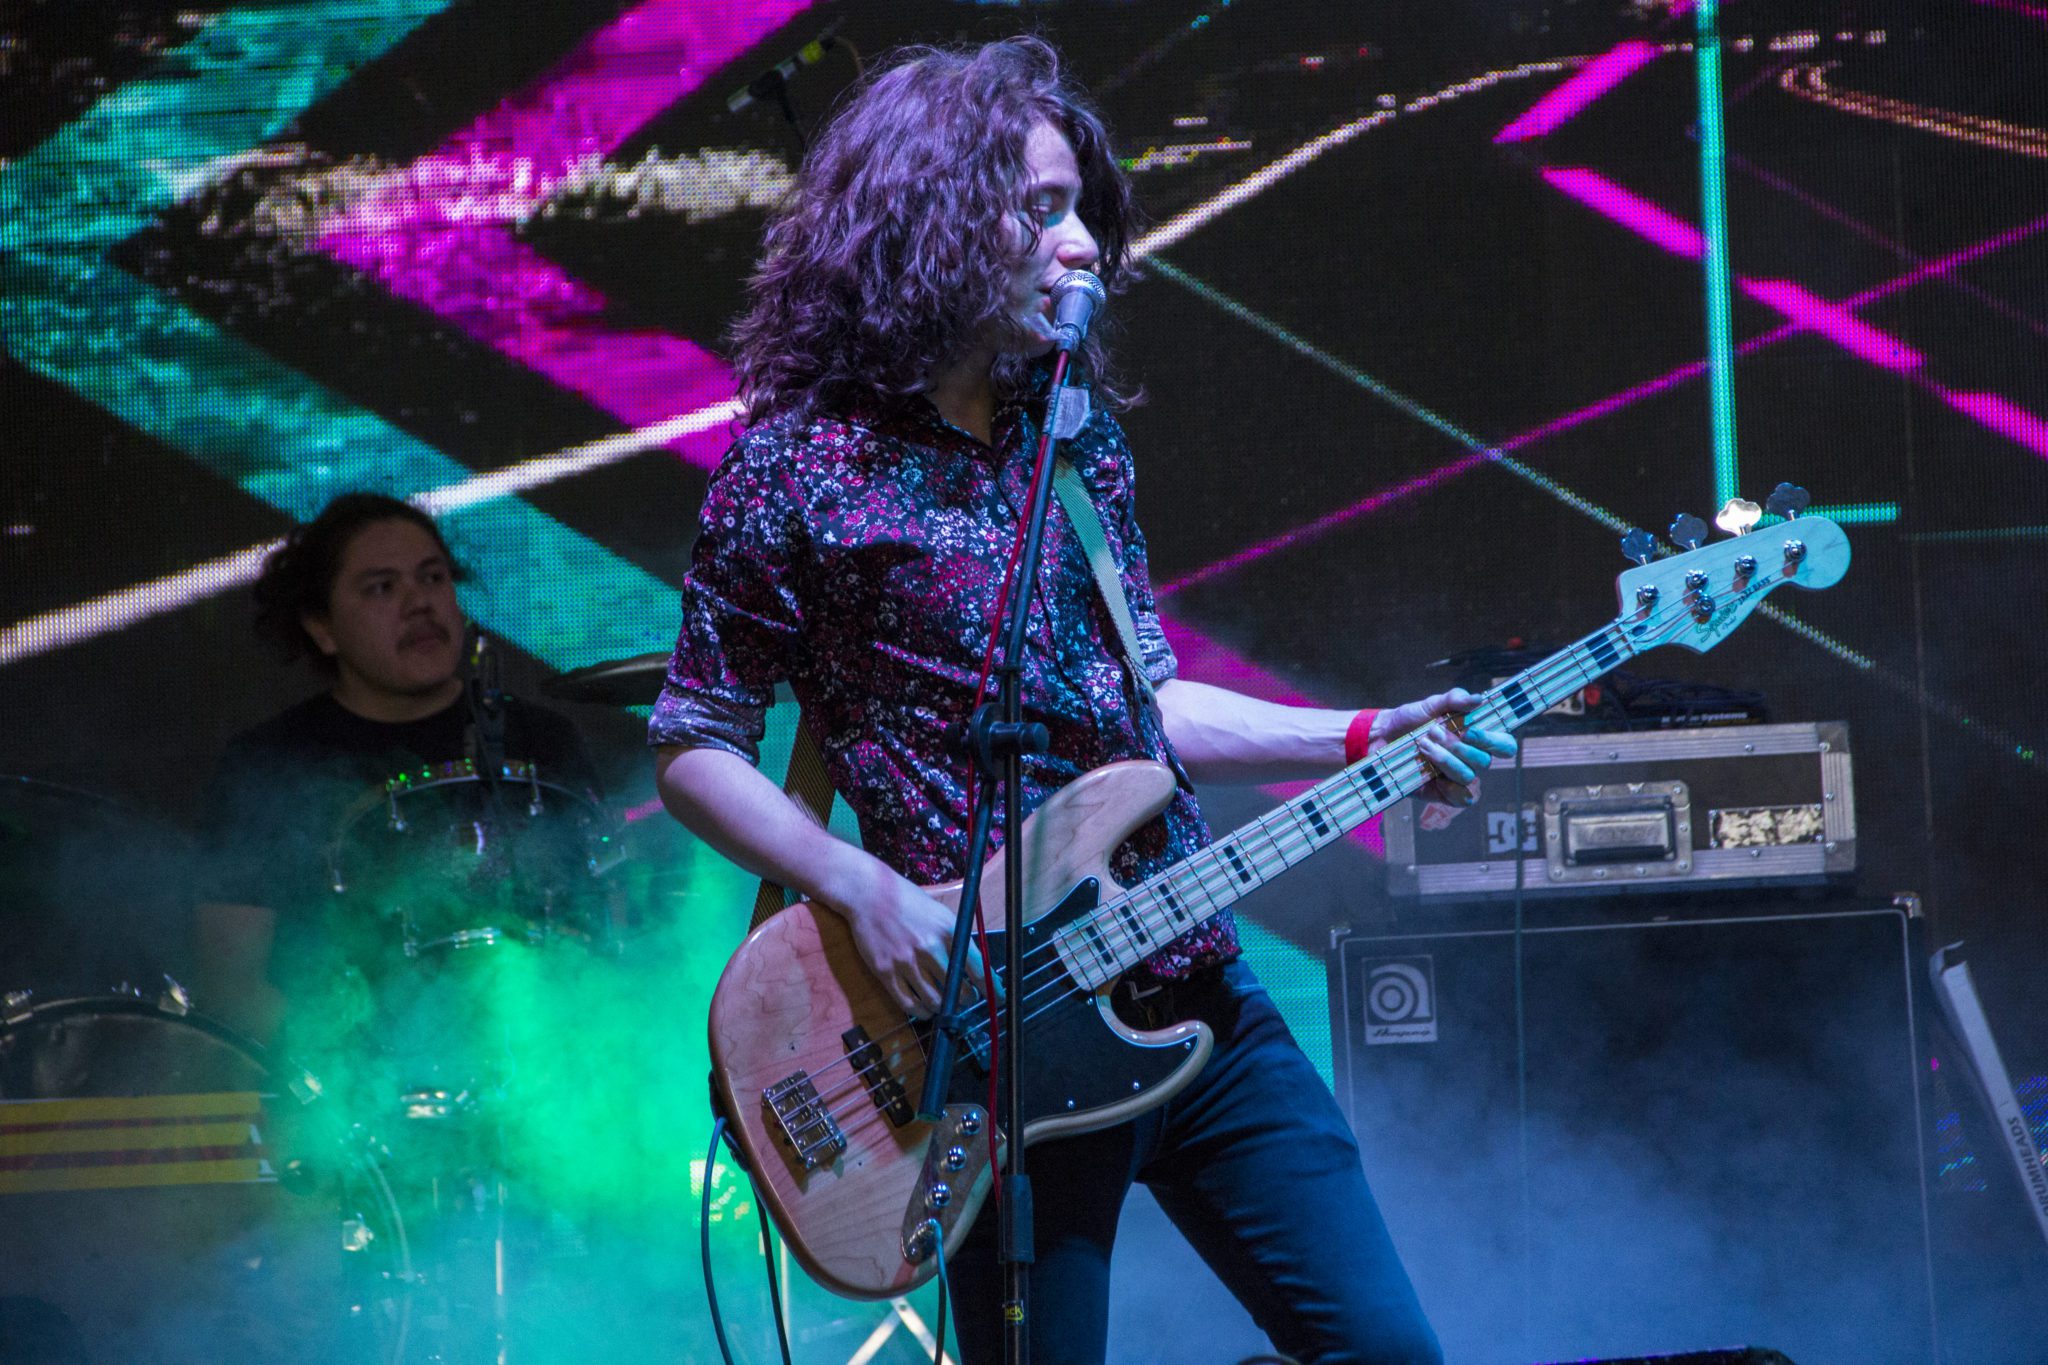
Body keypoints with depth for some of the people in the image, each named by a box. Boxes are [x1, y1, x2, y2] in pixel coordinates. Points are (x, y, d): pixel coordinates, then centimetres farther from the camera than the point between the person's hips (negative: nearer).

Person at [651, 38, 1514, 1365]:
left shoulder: (1078, 434, 12)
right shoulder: (799, 468, -6)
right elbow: (693, 751, -4)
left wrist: (1362, 737, 5)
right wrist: (866, 892, -16)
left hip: (1199, 992, 6)